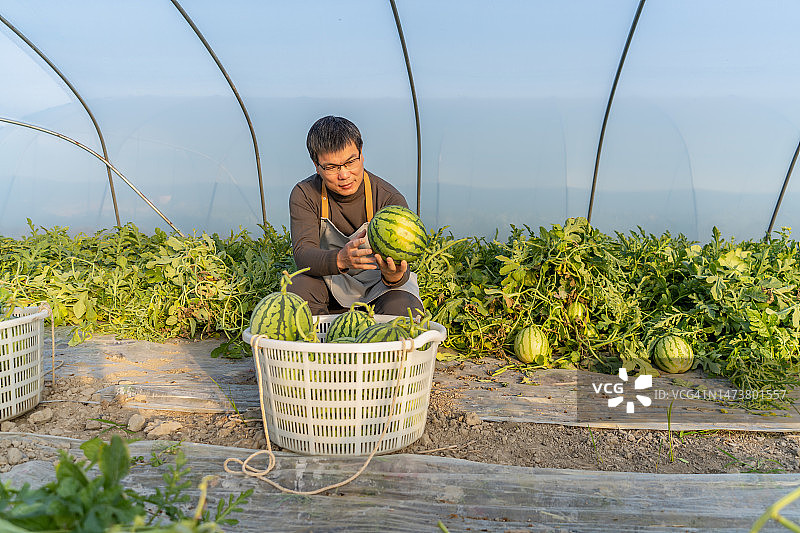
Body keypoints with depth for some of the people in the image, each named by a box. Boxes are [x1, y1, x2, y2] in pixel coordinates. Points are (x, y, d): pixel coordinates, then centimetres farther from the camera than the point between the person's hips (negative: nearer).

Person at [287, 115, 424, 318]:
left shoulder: (391, 200, -17)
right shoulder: (304, 195, -11)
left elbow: (399, 266, -20)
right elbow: (303, 254, -24)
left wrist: (394, 276, -46)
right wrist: (340, 259, -46)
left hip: (378, 286, -2)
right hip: (333, 285, 2)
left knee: (398, 307, -34)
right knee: (298, 288, -29)